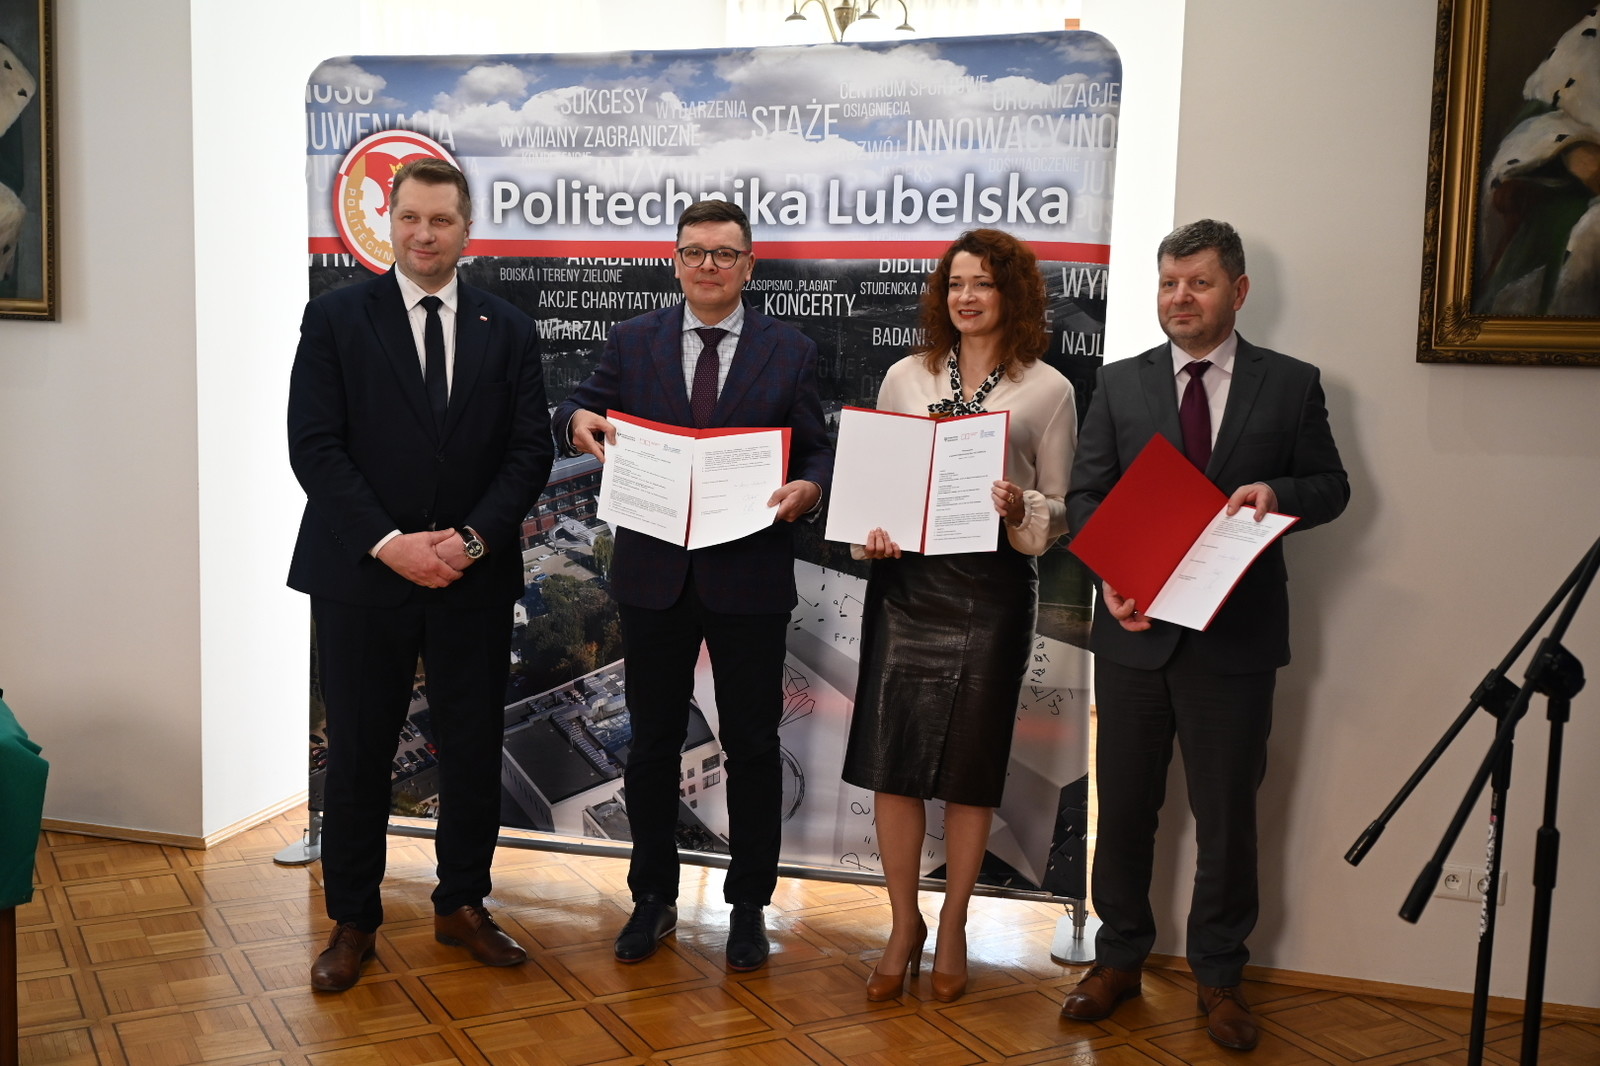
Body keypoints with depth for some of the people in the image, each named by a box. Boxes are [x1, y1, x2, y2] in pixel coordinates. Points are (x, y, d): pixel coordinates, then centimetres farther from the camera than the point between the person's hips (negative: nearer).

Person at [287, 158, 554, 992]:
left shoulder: (508, 330, 7)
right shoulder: (336, 317, 1)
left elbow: (531, 449, 2)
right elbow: (314, 446, -6)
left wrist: (473, 539, -12)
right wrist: (389, 543, -15)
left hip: (476, 578, 2)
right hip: (362, 574, -2)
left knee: (473, 748, 10)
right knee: (357, 752, 7)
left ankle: (462, 906, 27)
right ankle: (352, 921, 22)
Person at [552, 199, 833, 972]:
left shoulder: (790, 351, 4)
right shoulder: (631, 343, 7)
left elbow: (817, 450, 4)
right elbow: (583, 410, 10)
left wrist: (808, 489, -19)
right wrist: (577, 422, -14)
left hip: (750, 578, -1)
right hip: (654, 576, 1)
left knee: (752, 747, 8)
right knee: (652, 744, 12)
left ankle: (749, 906, 24)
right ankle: (654, 899, 29)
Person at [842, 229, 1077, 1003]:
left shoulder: (1048, 390, 3)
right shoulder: (905, 376, 8)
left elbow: (1062, 510, 4)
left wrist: (1021, 510, -17)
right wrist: (869, 530, -6)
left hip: (992, 590, -2)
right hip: (906, 582, 2)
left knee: (970, 766, 8)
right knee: (891, 759, 2)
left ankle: (953, 927, 26)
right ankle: (903, 925, 21)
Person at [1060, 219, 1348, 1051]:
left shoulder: (1291, 384, 3)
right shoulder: (1120, 383, 6)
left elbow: (1331, 486, 7)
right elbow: (1085, 492, 3)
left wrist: (1279, 493, -16)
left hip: (1235, 633, -1)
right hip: (1135, 625, 2)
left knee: (1226, 812, 8)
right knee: (1124, 804, 11)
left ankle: (1218, 974, 25)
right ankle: (1119, 958, 28)